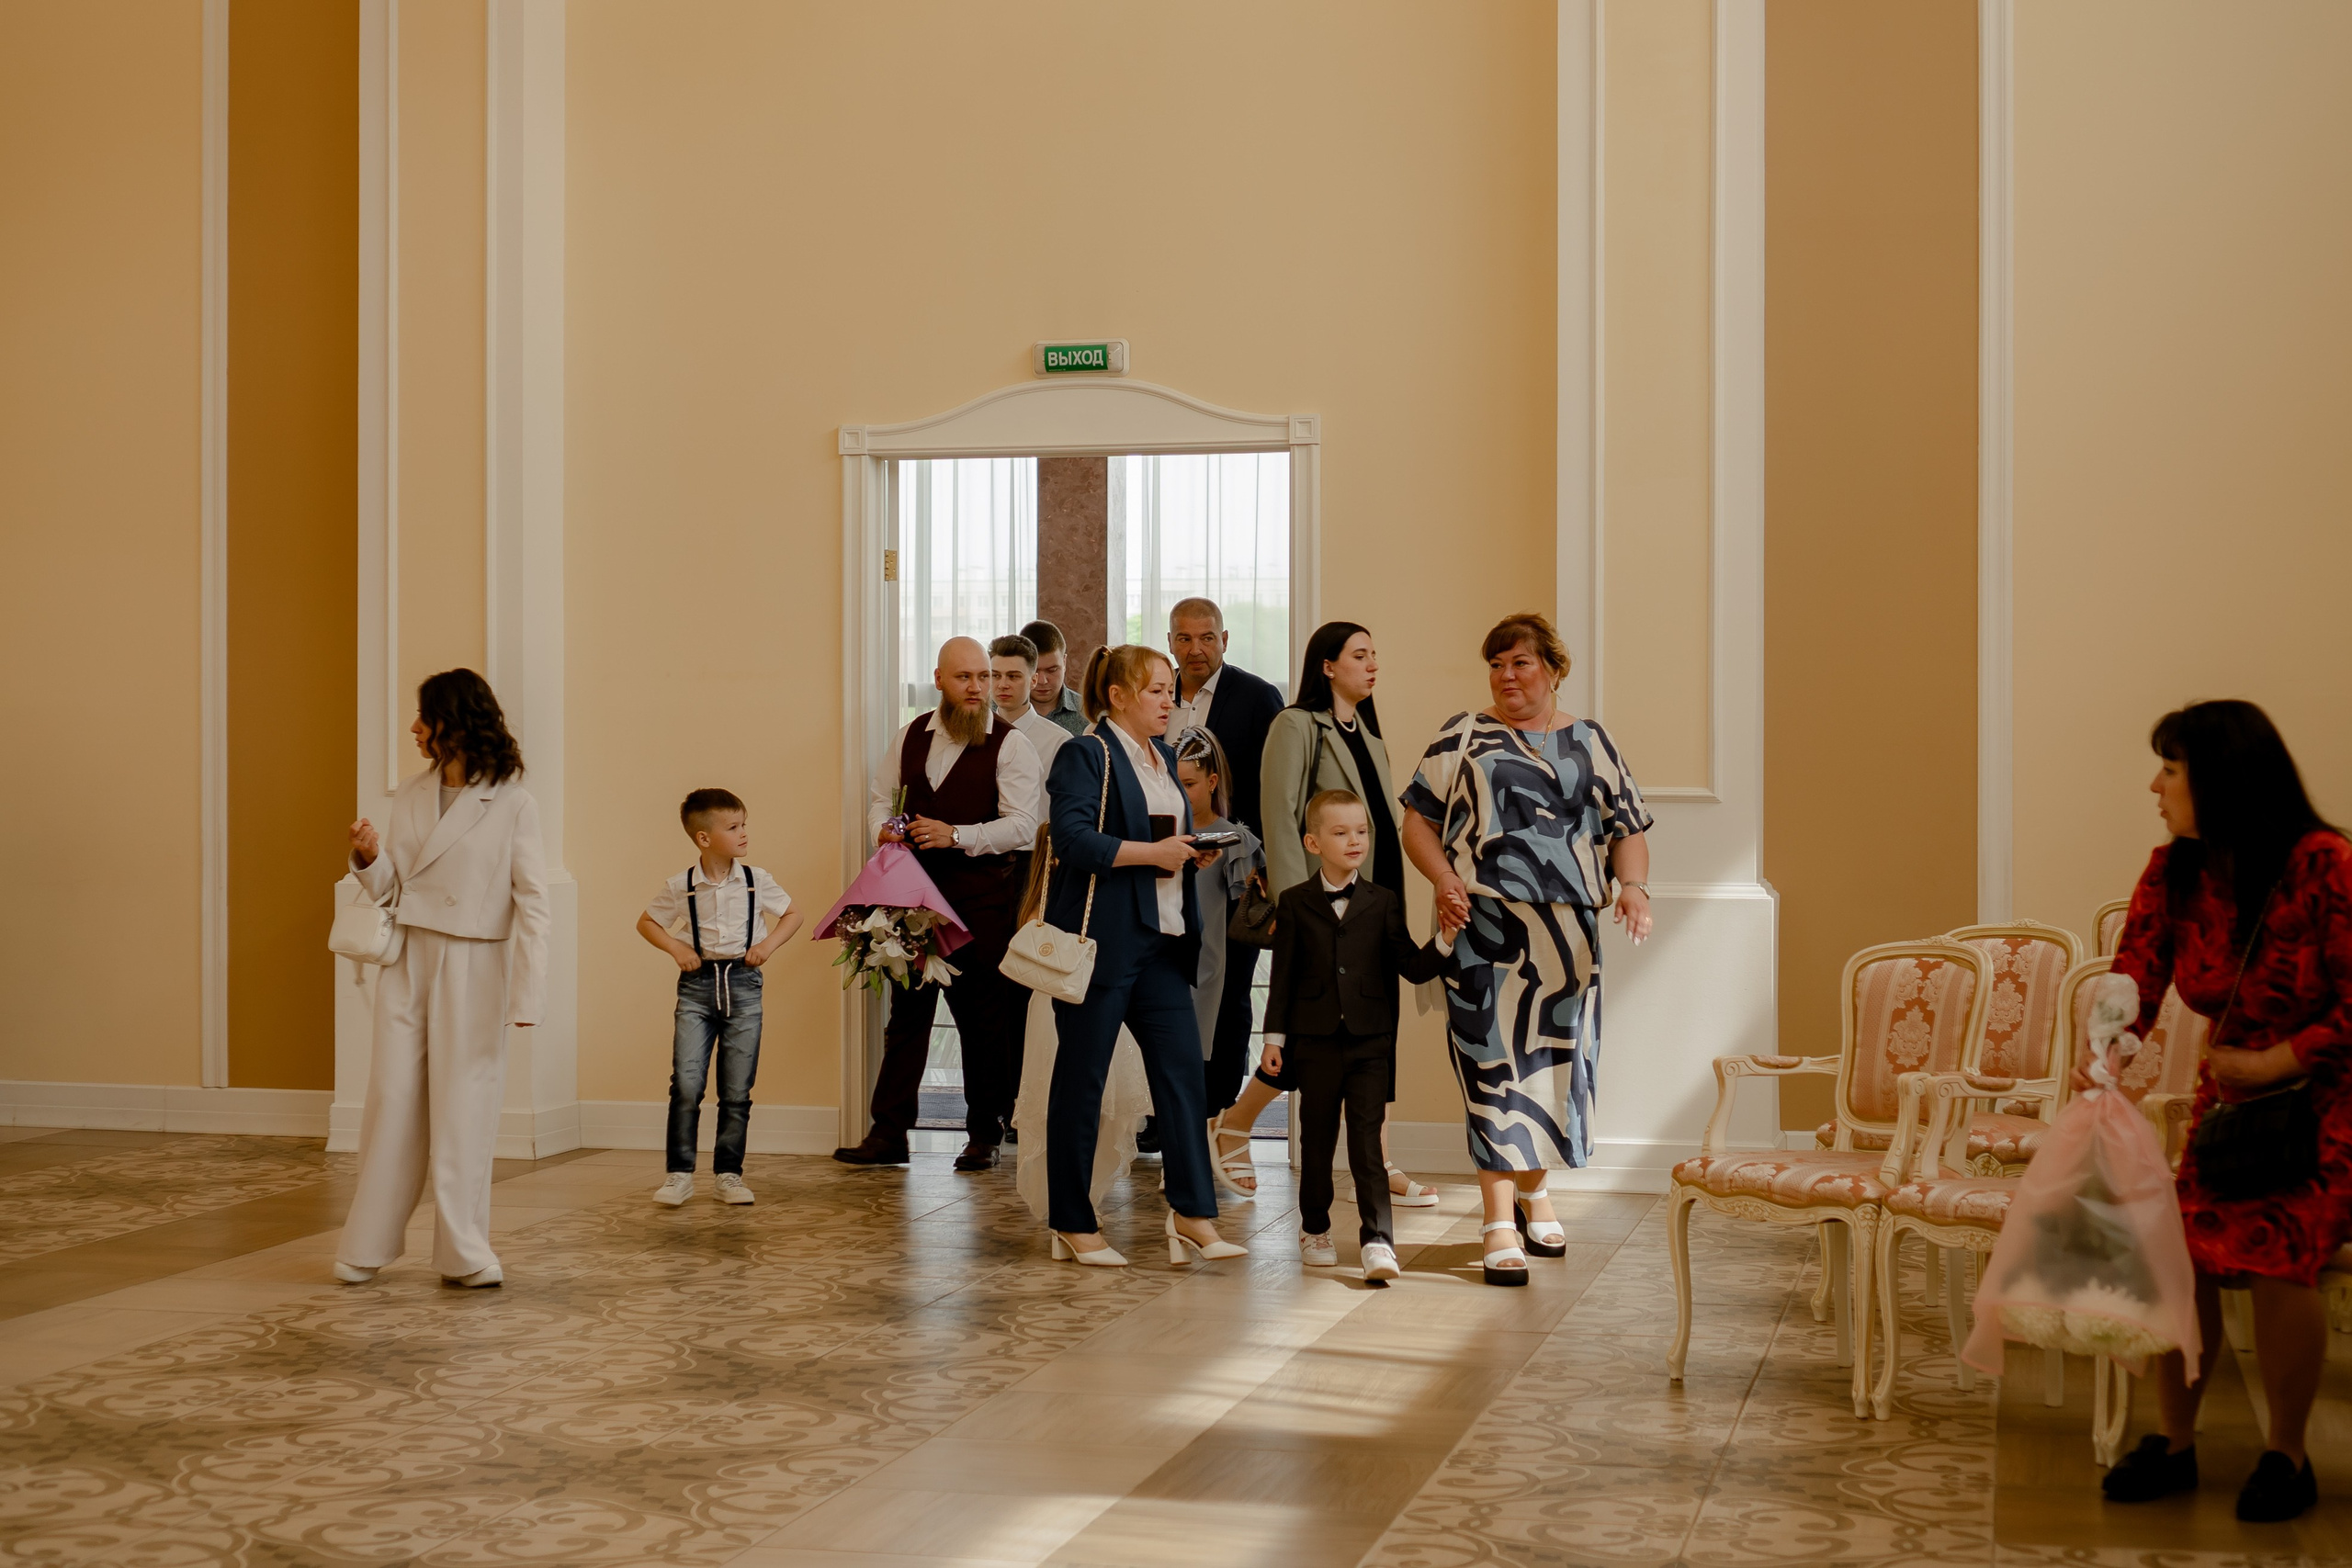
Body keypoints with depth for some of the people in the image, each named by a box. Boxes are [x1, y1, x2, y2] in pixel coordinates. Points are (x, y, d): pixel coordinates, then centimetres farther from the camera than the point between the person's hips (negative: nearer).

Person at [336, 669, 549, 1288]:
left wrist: (527, 994, -15)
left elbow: (532, 903, -9)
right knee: (392, 1102, 6)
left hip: (472, 969, -5)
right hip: (408, 960, 5)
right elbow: (388, 886, 14)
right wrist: (369, 856, -9)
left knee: (463, 1109, 0)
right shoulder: (411, 795, 9)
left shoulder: (512, 804, -8)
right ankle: (366, 1248, 12)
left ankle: (463, 1252, 9)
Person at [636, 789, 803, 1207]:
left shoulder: (756, 881, 0)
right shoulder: (680, 886, -2)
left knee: (737, 1091, 4)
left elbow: (792, 914, 14)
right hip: (697, 986, -1)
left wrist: (769, 944, -1)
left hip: (743, 985, 1)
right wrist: (676, 948, -2)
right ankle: (679, 1173, -1)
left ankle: (729, 1173, 15)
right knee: (686, 1084, -10)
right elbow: (646, 922, 12)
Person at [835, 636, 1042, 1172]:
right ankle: (889, 1134, 10)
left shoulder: (1010, 745, -5)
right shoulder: (911, 736, 11)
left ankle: (985, 1135, 14)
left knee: (983, 1016, 2)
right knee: (907, 1010, 6)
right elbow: (882, 797, 19)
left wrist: (957, 836, -22)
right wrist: (884, 830, -3)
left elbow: (1022, 824, -13)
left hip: (982, 892, -4)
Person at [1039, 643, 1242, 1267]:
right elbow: (1074, 838, -19)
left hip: (1161, 941, 8)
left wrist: (1193, 853, 6)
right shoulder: (1086, 756, -7)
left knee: (1182, 1070, 1)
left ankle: (1193, 1215, 5)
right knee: (1081, 1079, 1)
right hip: (1099, 940, -8)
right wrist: (1149, 852, -20)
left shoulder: (1164, 758, 18)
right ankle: (1073, 1226, 9)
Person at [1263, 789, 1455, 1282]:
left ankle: (1378, 1240, -7)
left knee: (1367, 1141, -5)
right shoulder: (1295, 903, 3)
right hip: (1315, 1040, 0)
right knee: (1317, 1139, 10)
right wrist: (1274, 1035, 0)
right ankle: (1315, 1230, 25)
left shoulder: (1383, 903, 5)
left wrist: (1444, 942, -14)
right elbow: (1283, 975, 3)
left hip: (1370, 1041, 0)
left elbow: (1412, 967, 3)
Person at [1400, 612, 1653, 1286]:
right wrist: (1446, 880, -12)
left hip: (1567, 928, 3)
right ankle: (1499, 1221, -8)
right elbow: (1417, 821, 5)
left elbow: (1628, 829, 11)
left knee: (1556, 1056, 9)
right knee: (1493, 1059, -8)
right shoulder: (1463, 737, 7)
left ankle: (1533, 1189, 30)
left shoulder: (1590, 743, 12)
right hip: (1486, 926, -3)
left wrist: (1633, 884, -8)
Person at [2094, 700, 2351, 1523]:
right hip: (2230, 1087, 5)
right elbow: (2134, 981, -11)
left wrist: (2273, 1064, -21)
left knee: (2274, 1248, -25)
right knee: (2186, 1244, -14)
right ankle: (2174, 1441, 5)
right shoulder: (2173, 872, -3)